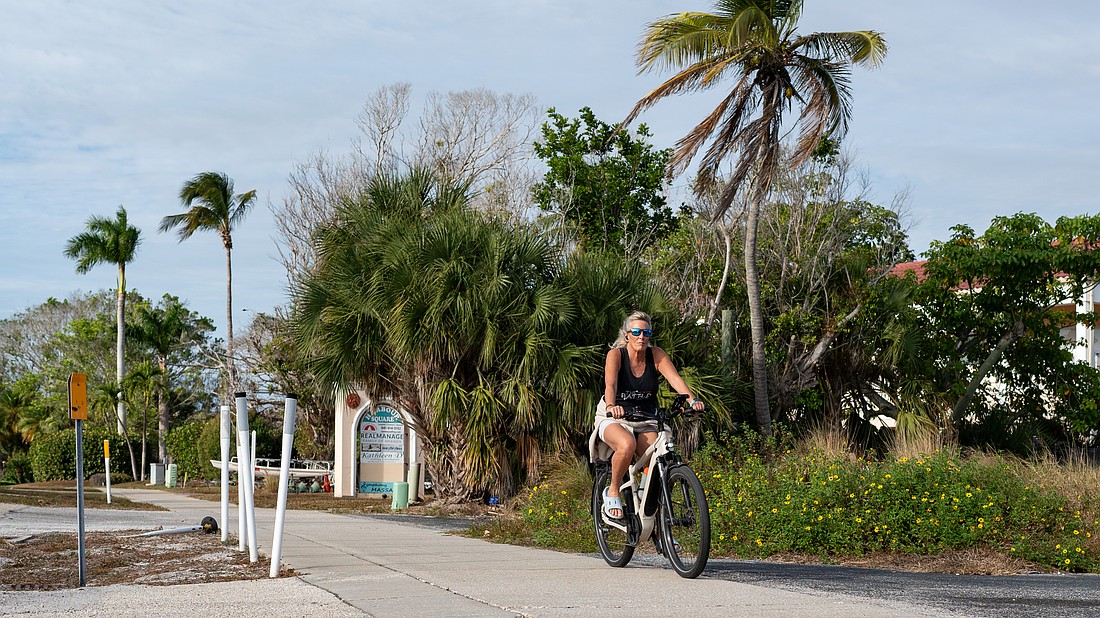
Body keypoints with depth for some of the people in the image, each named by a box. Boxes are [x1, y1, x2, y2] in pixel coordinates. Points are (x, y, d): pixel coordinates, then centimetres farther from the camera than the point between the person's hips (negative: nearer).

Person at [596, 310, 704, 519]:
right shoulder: (616, 354, -12)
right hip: (615, 419, -3)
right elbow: (610, 384, -30)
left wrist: (692, 400, -39)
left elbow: (675, 378, -20)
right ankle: (612, 492, -13)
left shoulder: (656, 355, -4)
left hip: (646, 422, 3)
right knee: (627, 445, -37)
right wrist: (611, 406, -51)